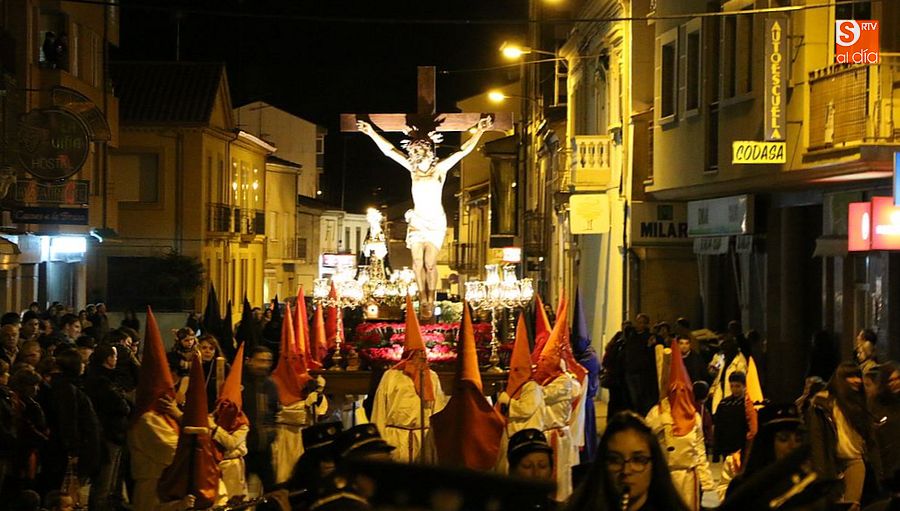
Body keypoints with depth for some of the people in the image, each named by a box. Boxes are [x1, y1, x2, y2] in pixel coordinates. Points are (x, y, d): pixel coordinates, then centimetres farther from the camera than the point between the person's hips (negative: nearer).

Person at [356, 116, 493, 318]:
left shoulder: (440, 169, -3)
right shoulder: (413, 169, 4)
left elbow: (463, 150, -6)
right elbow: (389, 150, 5)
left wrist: (479, 132, -13)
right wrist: (372, 133, 4)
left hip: (435, 222, -3)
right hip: (416, 221, 3)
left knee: (430, 263, -8)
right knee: (418, 262, -3)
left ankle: (430, 300, 2)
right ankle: (422, 299, 5)